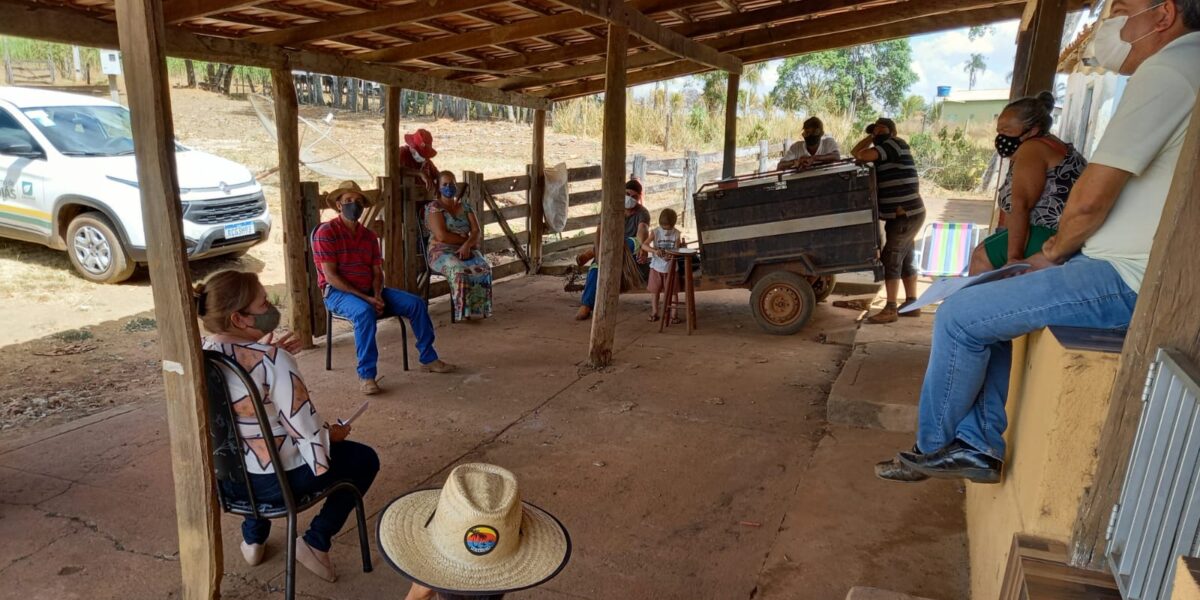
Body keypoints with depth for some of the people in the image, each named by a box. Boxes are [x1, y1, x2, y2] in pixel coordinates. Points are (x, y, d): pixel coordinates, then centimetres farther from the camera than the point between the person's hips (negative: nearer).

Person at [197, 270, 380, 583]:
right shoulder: (274, 361, -28)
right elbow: (305, 428, -23)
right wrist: (333, 434, -2)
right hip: (273, 481, -7)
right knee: (365, 458, 13)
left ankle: (253, 538, 39)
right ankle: (316, 541, 10)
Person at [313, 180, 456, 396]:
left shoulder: (369, 235, 11)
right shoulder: (326, 232, -9)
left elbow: (377, 272, 8)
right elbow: (330, 276, -16)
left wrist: (377, 295, -14)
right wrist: (365, 298, -21)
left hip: (369, 291, 6)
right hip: (338, 292, -6)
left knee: (416, 303, -8)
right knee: (365, 312, -39)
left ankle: (428, 358, 3)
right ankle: (366, 375, -31)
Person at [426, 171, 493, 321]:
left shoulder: (466, 206, 13)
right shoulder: (433, 207, -1)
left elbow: (477, 232, 2)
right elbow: (441, 236, -14)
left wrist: (467, 244, -19)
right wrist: (467, 239, -8)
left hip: (466, 250, 4)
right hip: (442, 252, -4)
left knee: (484, 268, -28)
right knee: (459, 270, -37)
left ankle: (478, 309, -22)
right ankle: (463, 311, -25)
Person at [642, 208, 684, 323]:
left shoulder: (677, 234, -7)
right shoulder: (655, 232, -9)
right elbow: (644, 245, -19)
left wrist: (670, 256, -31)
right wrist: (655, 250, -36)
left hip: (670, 267, 0)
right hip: (656, 266, 0)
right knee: (654, 290, 10)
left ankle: (673, 314, 12)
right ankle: (654, 312, 25)